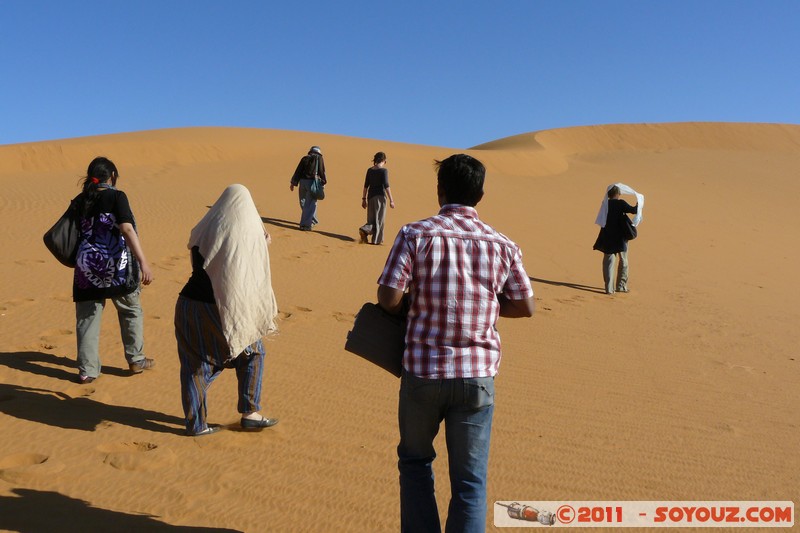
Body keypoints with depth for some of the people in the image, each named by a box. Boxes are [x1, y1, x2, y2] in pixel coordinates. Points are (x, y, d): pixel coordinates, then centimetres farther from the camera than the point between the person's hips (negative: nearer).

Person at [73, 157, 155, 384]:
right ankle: (136, 360, 22)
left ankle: (87, 370, 10)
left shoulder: (80, 200, 6)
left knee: (87, 318, 9)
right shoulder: (116, 196, -8)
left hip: (87, 267, 4)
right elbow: (127, 230, -19)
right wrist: (143, 262, -24)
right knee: (131, 311, 15)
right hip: (116, 267, -4)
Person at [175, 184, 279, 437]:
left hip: (189, 304, 3)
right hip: (225, 310, -3)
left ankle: (195, 423, 17)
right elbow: (258, 278, -1)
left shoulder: (203, 230, 2)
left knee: (195, 364, 13)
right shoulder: (251, 234, -7)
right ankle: (249, 413, 18)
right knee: (252, 353, 17)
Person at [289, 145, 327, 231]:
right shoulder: (319, 158, 6)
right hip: (313, 182, -4)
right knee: (310, 205, -3)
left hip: (302, 181, 4)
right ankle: (305, 225, -9)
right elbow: (322, 172, -1)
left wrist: (293, 183, 12)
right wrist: (324, 182, 10)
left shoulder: (304, 158, 14)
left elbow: (298, 171, 10)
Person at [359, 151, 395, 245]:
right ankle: (376, 240, 6)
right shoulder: (384, 170, -9)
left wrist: (364, 198, 16)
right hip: (380, 196, -5)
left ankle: (364, 230, -10)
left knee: (372, 219, 15)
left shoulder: (370, 170, 6)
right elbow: (386, 186, -16)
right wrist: (391, 200, -15)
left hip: (371, 196, 5)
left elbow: (366, 185, 9)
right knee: (379, 219, 4)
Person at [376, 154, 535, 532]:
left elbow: (388, 298, -14)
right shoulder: (503, 246, -1)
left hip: (423, 371, -1)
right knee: (470, 479, 11)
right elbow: (525, 307, 5)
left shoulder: (415, 235, -8)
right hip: (478, 375, 1)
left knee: (415, 461, 22)